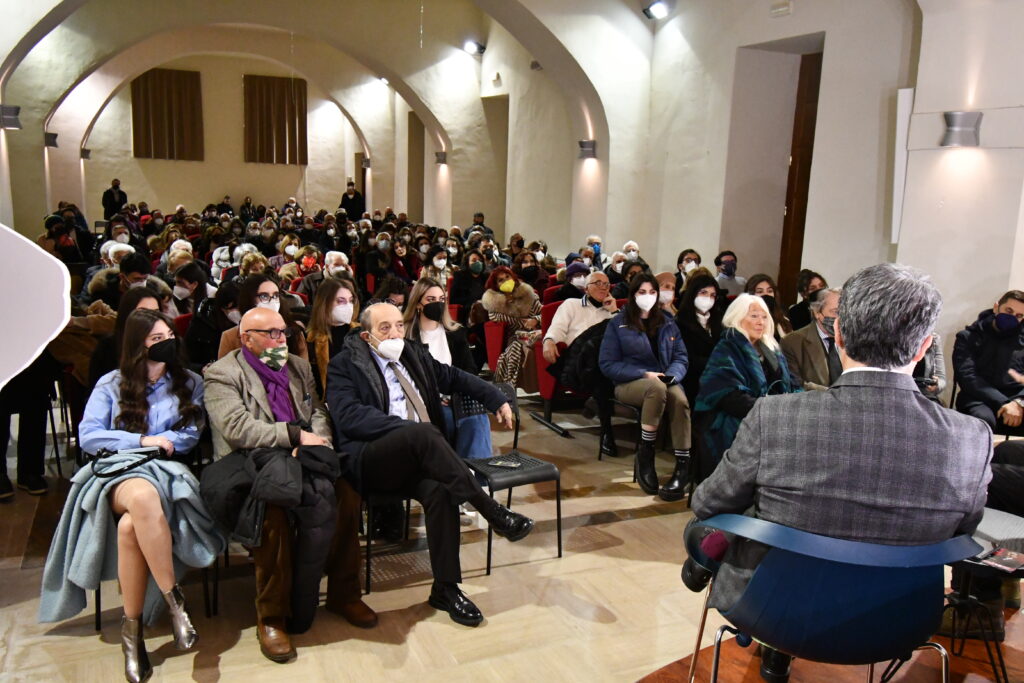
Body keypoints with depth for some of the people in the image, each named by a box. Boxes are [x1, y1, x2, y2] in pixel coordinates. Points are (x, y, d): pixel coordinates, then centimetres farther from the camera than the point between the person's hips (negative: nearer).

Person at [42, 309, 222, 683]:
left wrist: (161, 441, -8)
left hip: (169, 472, 1)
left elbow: (193, 435, 8)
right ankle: (174, 599, -33)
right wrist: (142, 440, -5)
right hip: (118, 472, 0)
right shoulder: (111, 384, 14)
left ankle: (132, 627, -23)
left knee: (130, 526, -36)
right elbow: (88, 436, 4)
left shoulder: (190, 383, 16)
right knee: (144, 496, -41)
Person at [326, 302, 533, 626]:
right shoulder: (344, 365, 1)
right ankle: (493, 512, -28)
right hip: (370, 462, -5)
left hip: (417, 460, 5)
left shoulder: (414, 354, 19)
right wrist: (411, 429, -22)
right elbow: (350, 417, -13)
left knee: (439, 490, -30)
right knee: (422, 433, -35)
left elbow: (454, 377, 30)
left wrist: (496, 398, 16)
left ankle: (446, 588, -19)